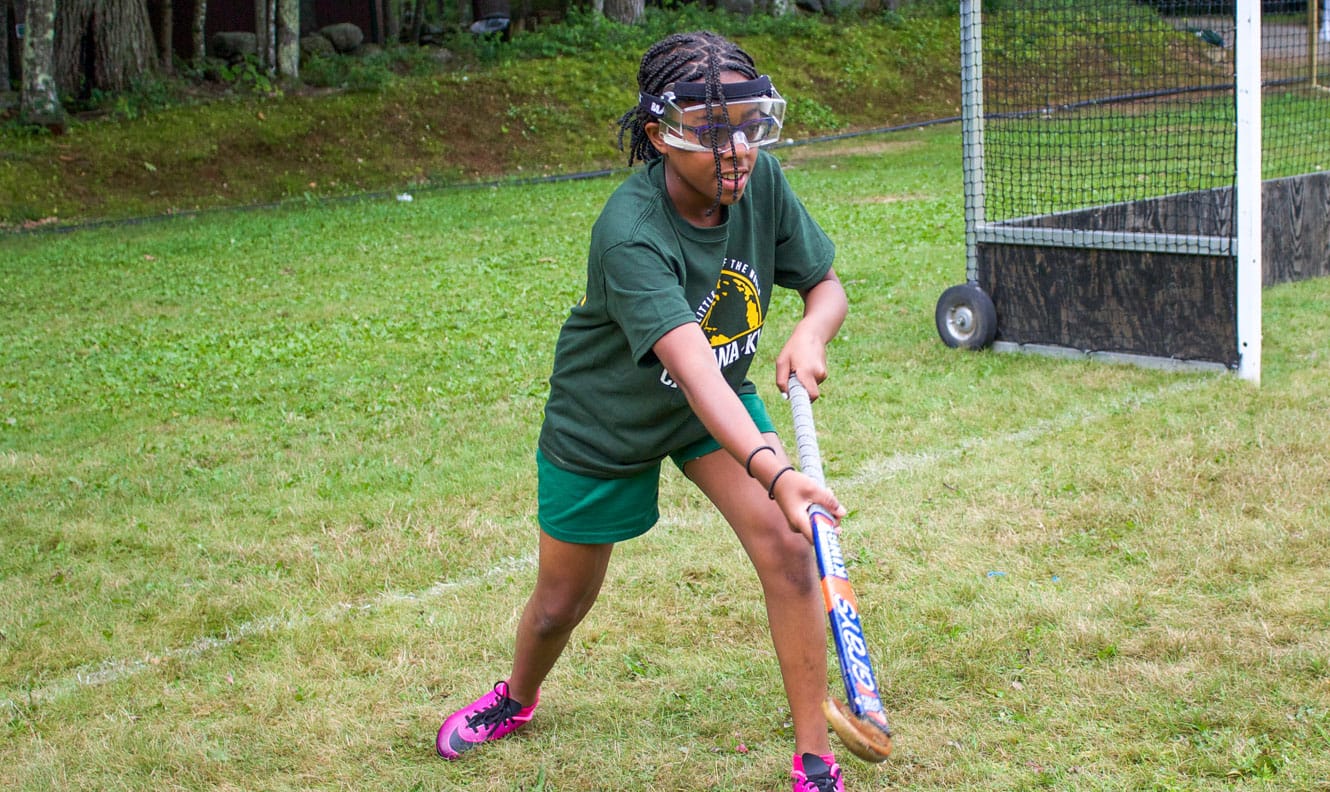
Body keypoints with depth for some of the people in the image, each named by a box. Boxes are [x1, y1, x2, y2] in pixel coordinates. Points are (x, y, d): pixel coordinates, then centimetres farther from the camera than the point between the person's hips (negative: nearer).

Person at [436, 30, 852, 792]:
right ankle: (516, 698, 50)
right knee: (563, 601, 14)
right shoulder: (629, 235, -39)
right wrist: (775, 472, -63)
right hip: (604, 420, -4)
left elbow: (827, 283, -7)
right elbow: (693, 369, -50)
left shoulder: (761, 181, -21)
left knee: (787, 549, -17)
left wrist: (811, 334, -31)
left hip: (722, 401, 4)